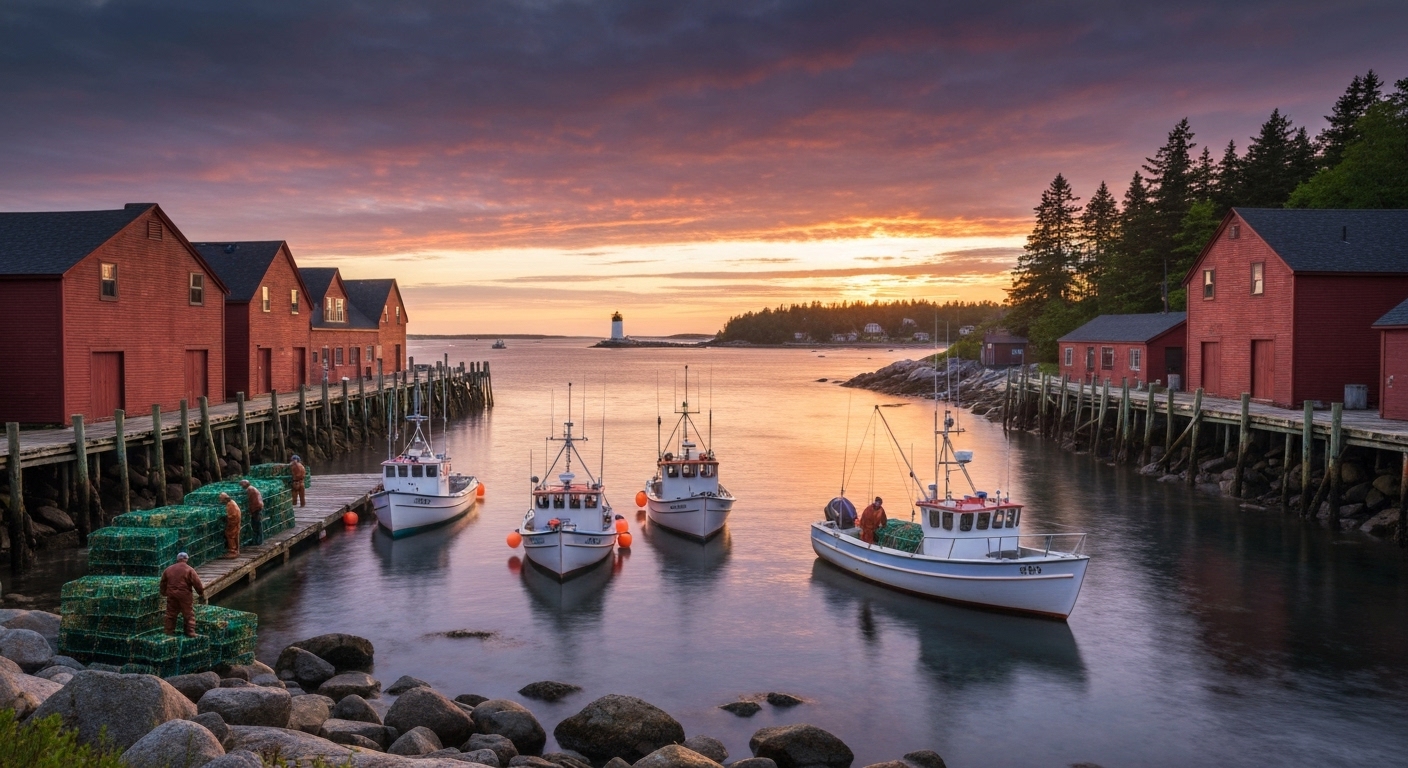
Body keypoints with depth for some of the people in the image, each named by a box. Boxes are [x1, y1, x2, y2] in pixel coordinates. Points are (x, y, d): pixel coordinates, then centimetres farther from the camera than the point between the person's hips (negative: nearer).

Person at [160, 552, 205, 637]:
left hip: (171, 595, 4)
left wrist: (164, 593, 29)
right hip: (184, 595, -4)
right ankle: (190, 632, 0)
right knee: (189, 614, 2)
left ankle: (169, 631, 20)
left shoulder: (168, 570, 9)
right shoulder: (189, 570, -7)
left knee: (171, 614, 16)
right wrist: (201, 593, 2)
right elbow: (197, 583, -11)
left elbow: (163, 582, 17)